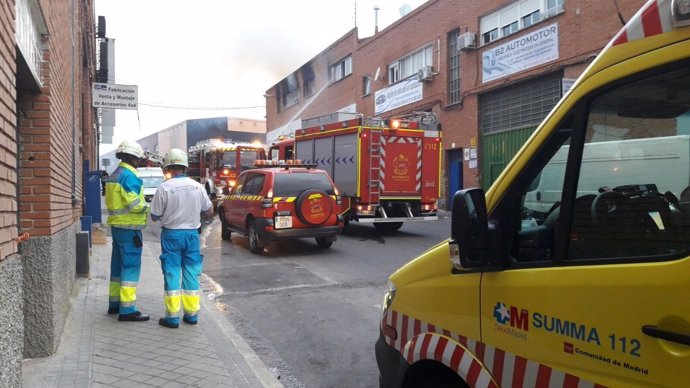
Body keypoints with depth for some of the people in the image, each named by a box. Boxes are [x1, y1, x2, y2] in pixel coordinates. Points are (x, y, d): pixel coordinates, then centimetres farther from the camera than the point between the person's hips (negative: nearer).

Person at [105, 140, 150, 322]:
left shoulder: (114, 175, 15)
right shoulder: (129, 176, -15)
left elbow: (112, 201, 15)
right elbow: (134, 204, -22)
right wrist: (147, 207, -4)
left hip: (117, 225, 10)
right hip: (129, 227, -10)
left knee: (118, 265, 16)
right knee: (131, 266, -7)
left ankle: (114, 303, 24)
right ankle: (127, 309, -7)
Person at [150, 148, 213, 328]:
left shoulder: (164, 188, -11)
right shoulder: (197, 187, -1)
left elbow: (155, 216, -6)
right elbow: (209, 211, 8)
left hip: (172, 234, -3)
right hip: (192, 234, 3)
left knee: (172, 274, 4)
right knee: (191, 273, 11)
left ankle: (173, 316, 7)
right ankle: (192, 313, 16)